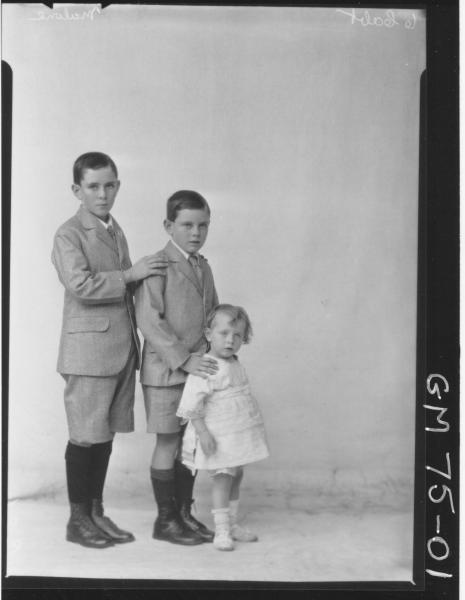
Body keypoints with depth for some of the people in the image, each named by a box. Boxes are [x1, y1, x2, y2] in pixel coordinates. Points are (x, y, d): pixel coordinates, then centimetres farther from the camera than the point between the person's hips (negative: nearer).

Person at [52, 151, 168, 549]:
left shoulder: (117, 233, 17)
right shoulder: (69, 235, -7)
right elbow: (81, 285, -21)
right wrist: (131, 274, -16)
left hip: (122, 349, 7)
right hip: (88, 350, -7)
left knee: (106, 434, 12)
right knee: (85, 436, 1)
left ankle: (97, 513, 23)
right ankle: (78, 520, 14)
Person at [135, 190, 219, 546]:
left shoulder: (204, 267, 13)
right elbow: (149, 321, -18)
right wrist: (183, 359, -22)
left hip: (198, 367, 7)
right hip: (165, 370, -7)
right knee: (168, 443, 2)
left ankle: (184, 513, 25)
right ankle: (165, 520, 16)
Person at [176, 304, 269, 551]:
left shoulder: (235, 365, 10)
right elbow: (192, 403, -22)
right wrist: (202, 432, -24)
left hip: (239, 433, 9)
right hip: (218, 437, -9)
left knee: (237, 475, 14)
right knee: (223, 476, -8)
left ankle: (231, 524, 27)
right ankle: (221, 530, 2)